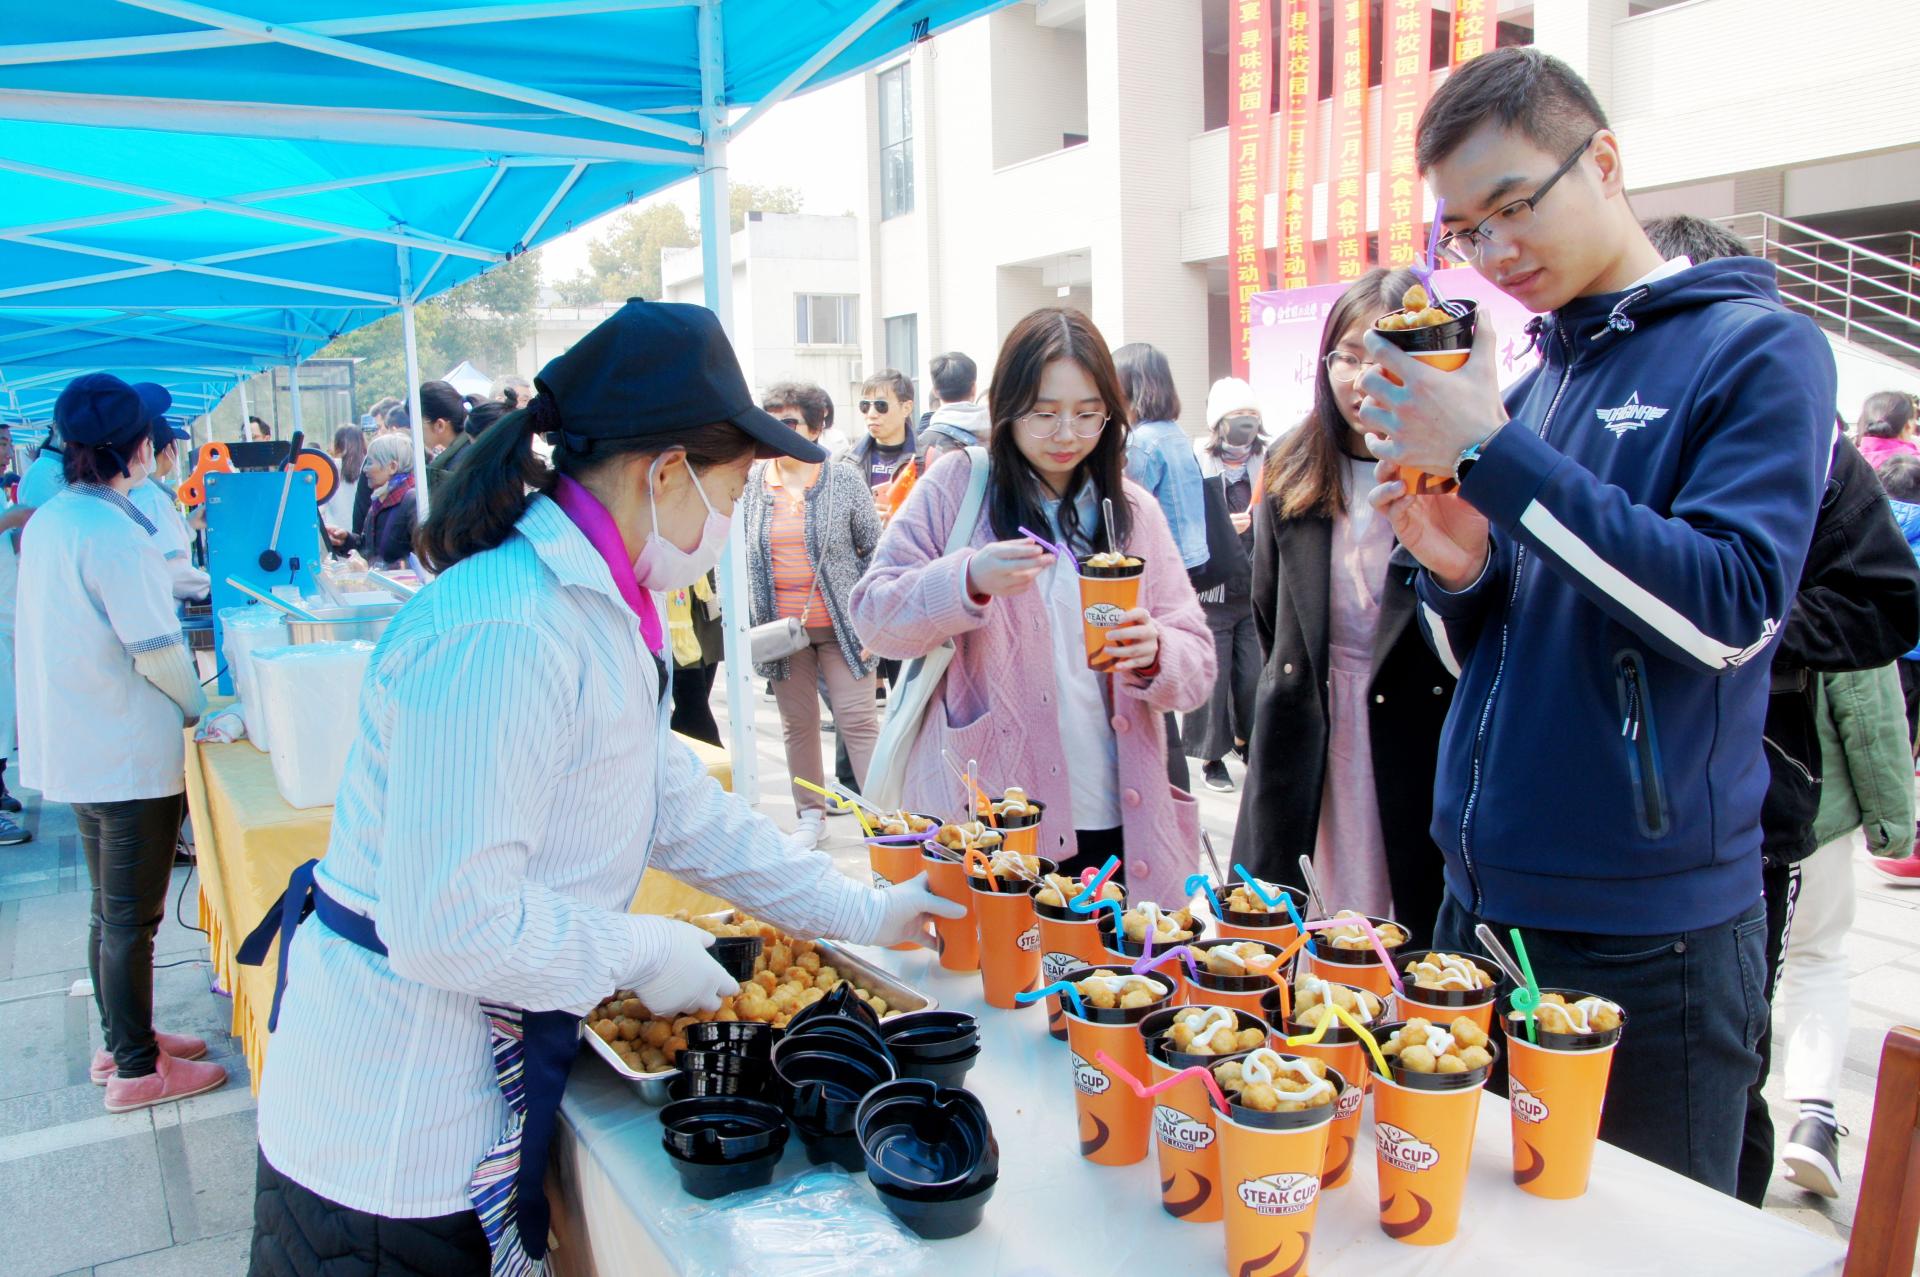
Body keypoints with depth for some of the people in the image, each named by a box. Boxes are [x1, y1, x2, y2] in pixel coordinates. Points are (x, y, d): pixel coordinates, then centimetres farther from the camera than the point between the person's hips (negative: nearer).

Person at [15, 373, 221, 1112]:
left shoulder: (47, 521, 6)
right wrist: (197, 709, -3)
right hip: (129, 756, -9)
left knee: (110, 911, 21)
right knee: (130, 920, 4)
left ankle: (122, 1039, 34)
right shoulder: (115, 533, -22)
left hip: (75, 746, 9)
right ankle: (136, 1070, 16)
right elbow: (157, 649, -21)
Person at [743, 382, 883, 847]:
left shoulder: (844, 477, -2)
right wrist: (751, 625, 4)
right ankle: (811, 814, 26)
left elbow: (875, 550, 0)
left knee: (858, 720, -4)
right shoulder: (753, 482, 4)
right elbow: (743, 557, 9)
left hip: (840, 625, -3)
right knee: (797, 724, 12)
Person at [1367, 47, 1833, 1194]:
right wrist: (1460, 569, -10)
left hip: (1646, 934, -6)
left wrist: (1494, 454, -21)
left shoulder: (1758, 348, -7)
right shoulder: (1534, 377, 11)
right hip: (1482, 898, 6)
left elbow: (1730, 610, -21)